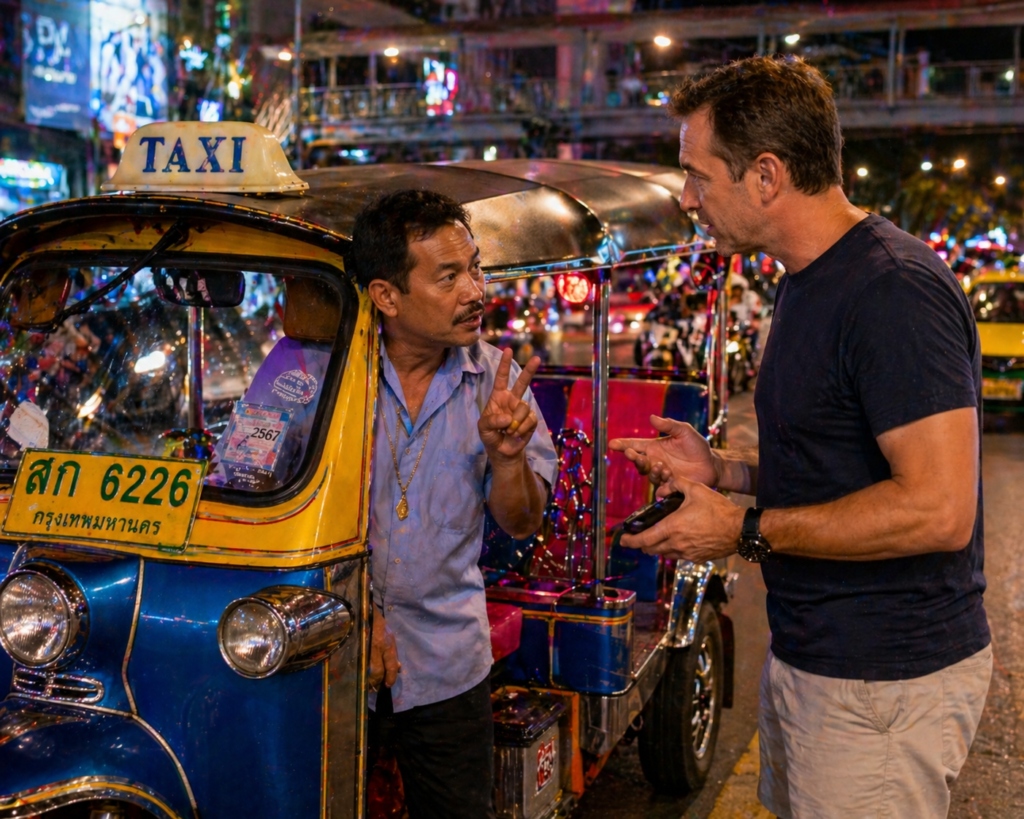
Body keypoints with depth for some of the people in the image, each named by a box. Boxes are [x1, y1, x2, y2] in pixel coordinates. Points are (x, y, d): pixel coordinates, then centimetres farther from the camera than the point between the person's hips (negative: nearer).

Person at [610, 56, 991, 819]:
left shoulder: (894, 291, -22)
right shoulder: (807, 284, 12)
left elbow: (939, 509, -28)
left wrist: (746, 531, -21)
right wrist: (721, 469, 5)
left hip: (883, 687, -10)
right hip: (808, 657, 10)